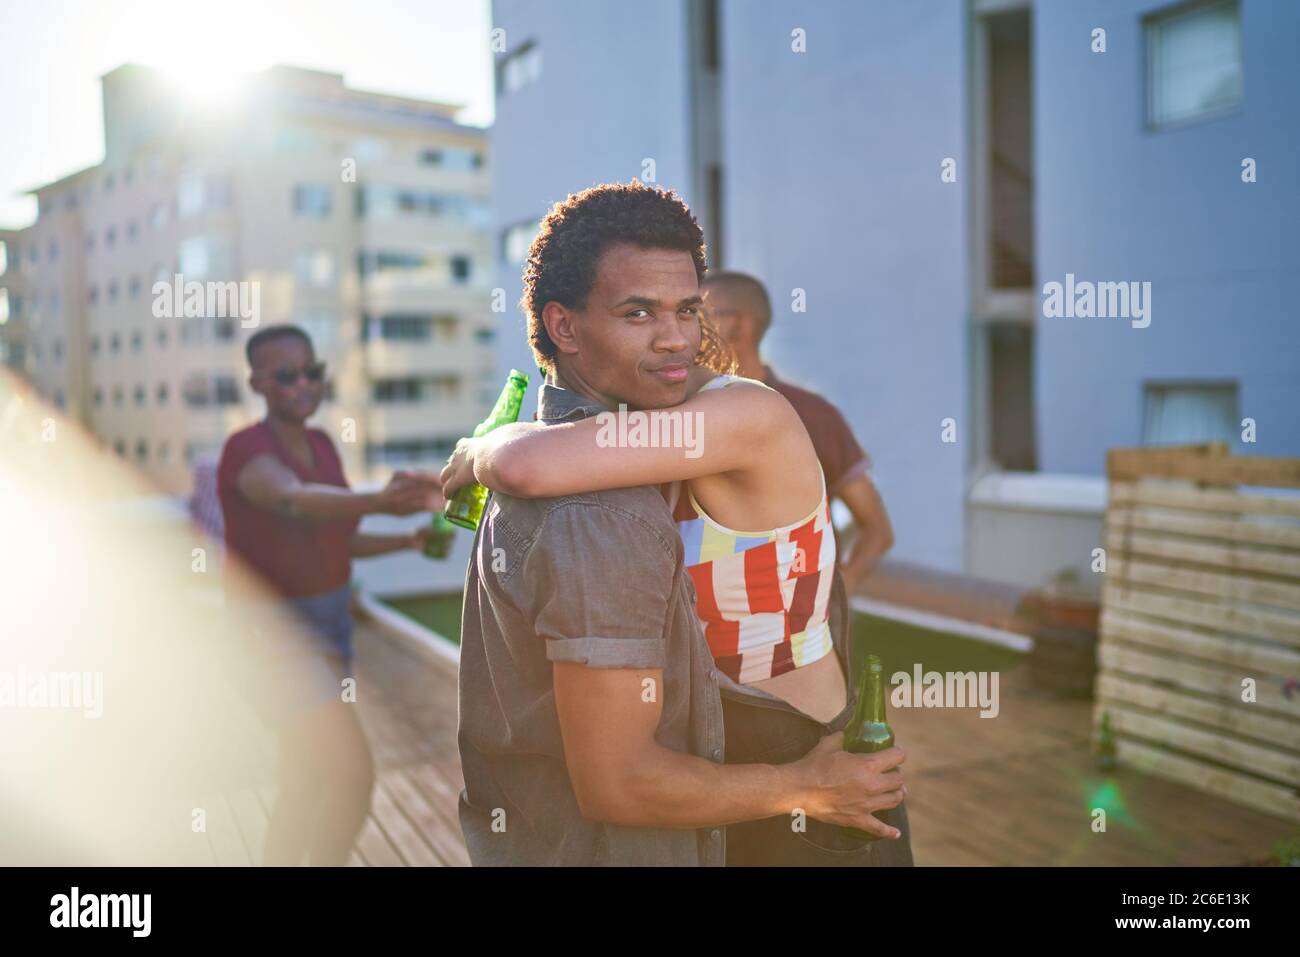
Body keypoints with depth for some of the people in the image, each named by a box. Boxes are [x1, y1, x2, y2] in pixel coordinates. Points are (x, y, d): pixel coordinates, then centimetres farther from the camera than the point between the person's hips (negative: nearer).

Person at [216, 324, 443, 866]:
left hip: (326, 623, 8)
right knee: (354, 776, -13)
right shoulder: (248, 449, -20)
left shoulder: (321, 445, 5)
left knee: (306, 784, 17)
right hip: (276, 632, -8)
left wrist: (410, 540, 1)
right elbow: (292, 500, -44)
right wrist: (379, 502, -62)